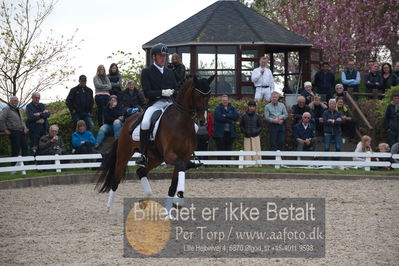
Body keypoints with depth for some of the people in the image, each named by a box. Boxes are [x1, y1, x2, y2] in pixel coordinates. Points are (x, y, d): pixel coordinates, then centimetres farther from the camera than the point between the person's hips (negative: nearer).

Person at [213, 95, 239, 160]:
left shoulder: (232, 108, 14)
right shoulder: (218, 108, 3)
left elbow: (237, 116, -3)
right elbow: (218, 117, -15)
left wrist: (226, 115, -14)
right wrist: (230, 121, -12)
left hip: (230, 132, 4)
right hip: (220, 133, -4)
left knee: (229, 149, 5)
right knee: (220, 150, -6)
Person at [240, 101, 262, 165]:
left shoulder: (257, 116, 5)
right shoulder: (244, 116, 6)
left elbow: (260, 126, 9)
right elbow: (241, 126, 10)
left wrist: (257, 131, -7)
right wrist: (244, 132, -6)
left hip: (255, 136, 0)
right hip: (247, 137, 0)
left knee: (256, 150, -3)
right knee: (247, 150, -4)